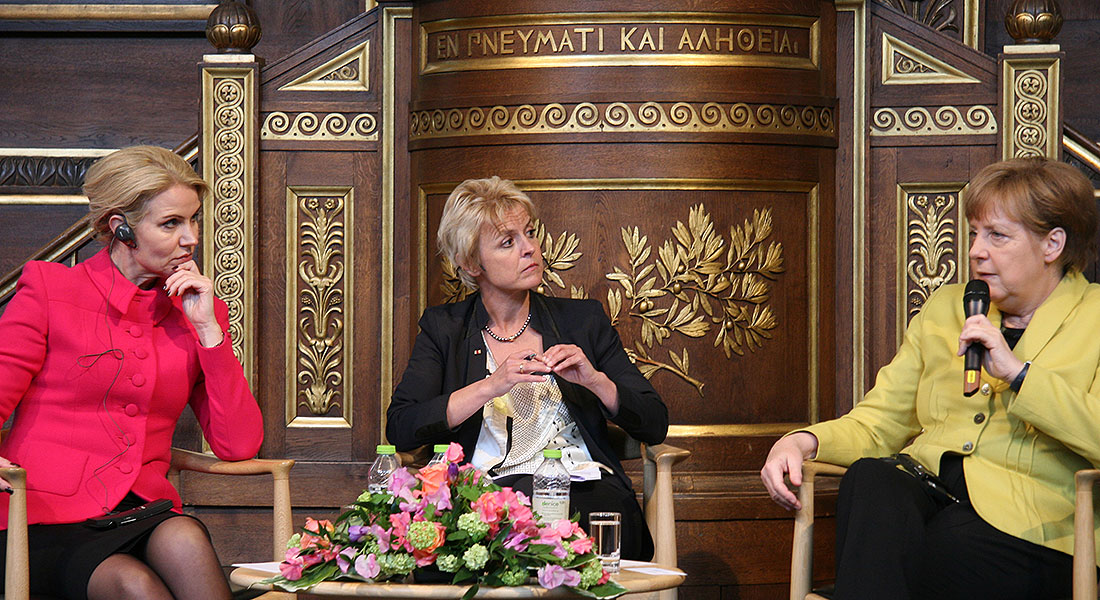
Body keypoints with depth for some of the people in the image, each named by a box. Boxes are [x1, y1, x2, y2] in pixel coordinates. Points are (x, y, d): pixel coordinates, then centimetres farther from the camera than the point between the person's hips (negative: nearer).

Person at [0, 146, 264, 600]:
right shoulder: (49, 289, 5)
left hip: (139, 513, 4)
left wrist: (208, 329, 1)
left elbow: (240, 445, 7)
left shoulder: (196, 312, 16)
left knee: (184, 539, -33)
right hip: (48, 520, -3)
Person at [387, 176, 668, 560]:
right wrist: (490, 387, -12)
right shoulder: (444, 329, 13)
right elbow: (400, 429, -3)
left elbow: (655, 426, 11)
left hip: (583, 487, 2)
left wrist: (595, 380, -7)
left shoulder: (583, 321, 16)